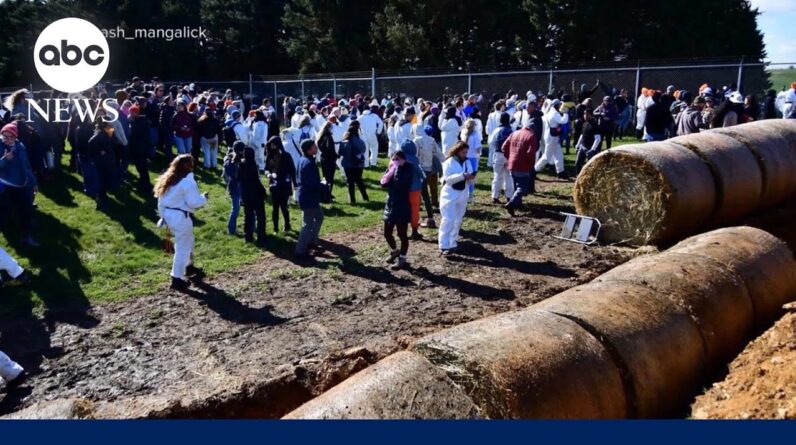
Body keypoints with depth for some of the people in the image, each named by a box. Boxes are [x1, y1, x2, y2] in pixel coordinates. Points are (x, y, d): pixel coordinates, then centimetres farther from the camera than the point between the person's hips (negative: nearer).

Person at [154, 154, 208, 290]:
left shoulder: (169, 180, 9)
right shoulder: (188, 182, -18)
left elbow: (161, 200, 13)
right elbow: (194, 203, -17)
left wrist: (163, 216, 20)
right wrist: (203, 198, 1)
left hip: (169, 215, 9)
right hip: (180, 217, -9)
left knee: (188, 241, 27)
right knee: (183, 248, 1)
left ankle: (189, 267, 44)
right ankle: (177, 279, 6)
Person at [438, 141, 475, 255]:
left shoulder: (467, 162, 8)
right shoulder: (449, 162, -10)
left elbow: (469, 179, 7)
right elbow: (448, 179, -20)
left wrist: (471, 177, -16)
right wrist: (462, 175, -30)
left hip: (462, 195, 7)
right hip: (450, 195, -6)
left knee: (458, 221, 13)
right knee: (448, 220, -11)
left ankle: (453, 243, 26)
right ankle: (444, 246, -10)